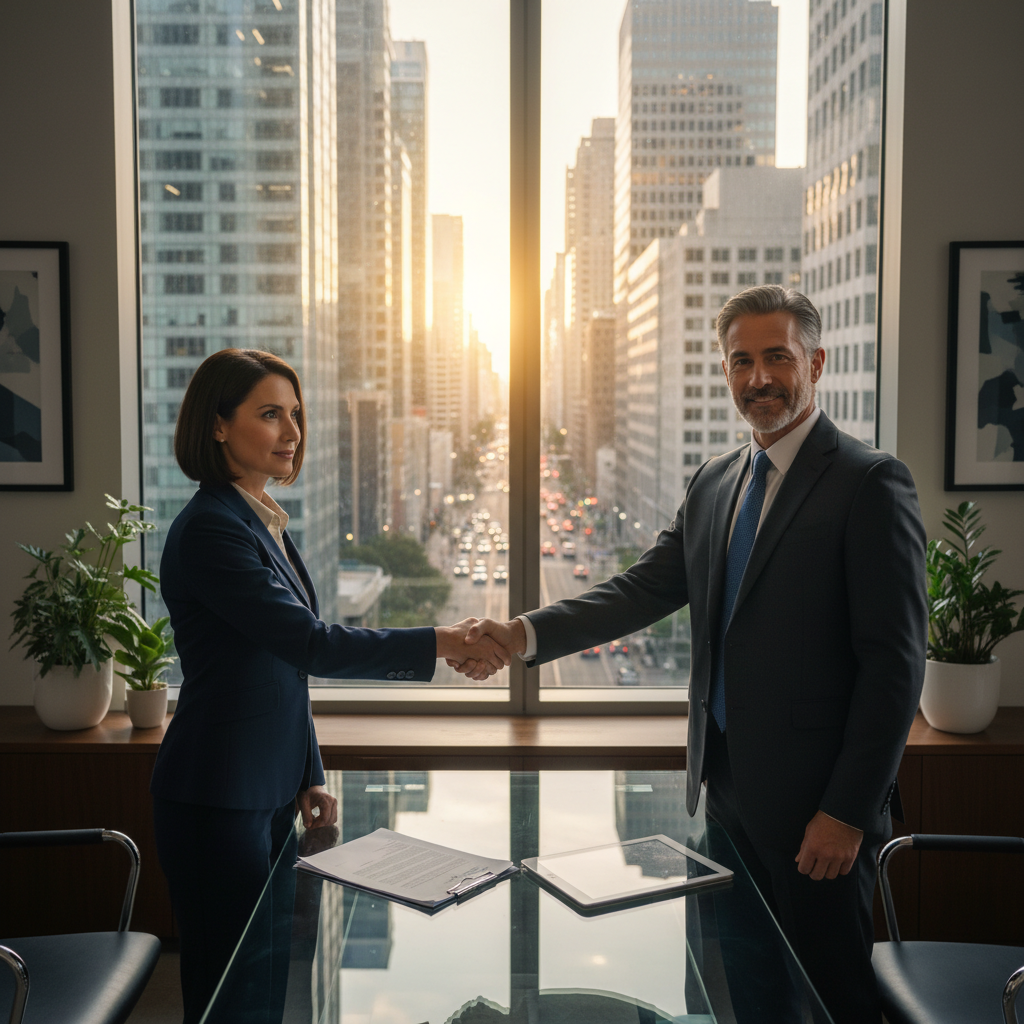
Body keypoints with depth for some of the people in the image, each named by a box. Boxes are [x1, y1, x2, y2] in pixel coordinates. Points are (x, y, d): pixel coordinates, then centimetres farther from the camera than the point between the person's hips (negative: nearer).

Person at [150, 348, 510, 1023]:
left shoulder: (269, 523, 11)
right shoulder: (210, 528, -18)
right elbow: (309, 642, -24)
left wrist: (309, 778, 14)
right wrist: (439, 644, -24)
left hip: (270, 791, 9)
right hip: (217, 801, -9)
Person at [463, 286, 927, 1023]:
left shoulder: (871, 484, -12)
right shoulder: (714, 484, 10)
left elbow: (895, 663, -15)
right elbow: (644, 590, 5)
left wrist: (848, 811, -16)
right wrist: (527, 635, -9)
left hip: (814, 800, -6)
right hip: (729, 783, 7)